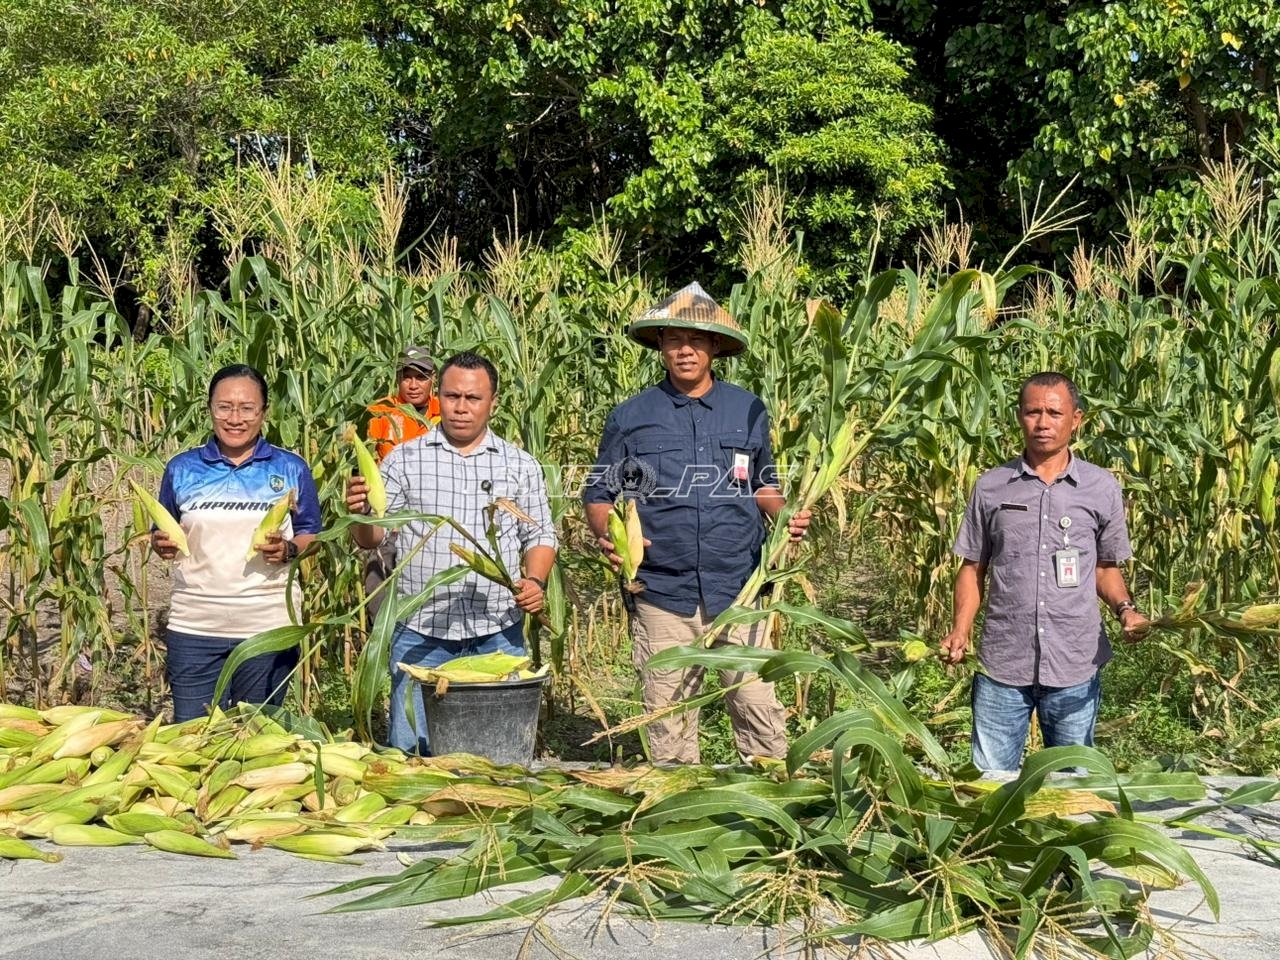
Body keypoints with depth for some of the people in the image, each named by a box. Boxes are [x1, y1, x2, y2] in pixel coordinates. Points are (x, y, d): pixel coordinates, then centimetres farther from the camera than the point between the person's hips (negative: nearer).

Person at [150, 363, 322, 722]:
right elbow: (161, 535, 13)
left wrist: (288, 550, -14)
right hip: (194, 626, 1)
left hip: (268, 626, -1)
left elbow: (312, 537, 6)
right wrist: (162, 544, -9)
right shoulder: (182, 468, 7)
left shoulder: (291, 469, 4)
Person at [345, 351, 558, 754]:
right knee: (410, 750, 1)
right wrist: (361, 514, -21)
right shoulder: (405, 459, 4)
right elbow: (372, 538, 2)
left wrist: (535, 581, -7)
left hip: (498, 634, 1)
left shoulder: (521, 465, 8)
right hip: (420, 631, -1)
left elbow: (539, 536, 12)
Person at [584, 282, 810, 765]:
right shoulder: (630, 417, 5)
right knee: (668, 714, 6)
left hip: (739, 588, 0)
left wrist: (785, 516, -2)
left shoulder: (749, 410, 9)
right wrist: (607, 534, -12)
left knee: (758, 705, -1)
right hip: (663, 593, 0)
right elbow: (598, 495, 9)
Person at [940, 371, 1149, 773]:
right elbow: (973, 568, 8)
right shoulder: (991, 487, 2)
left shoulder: (1102, 488, 2)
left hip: (1075, 667, 0)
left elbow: (1105, 568, 11)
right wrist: (960, 631, -5)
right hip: (1002, 664, 0)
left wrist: (1124, 608, -9)